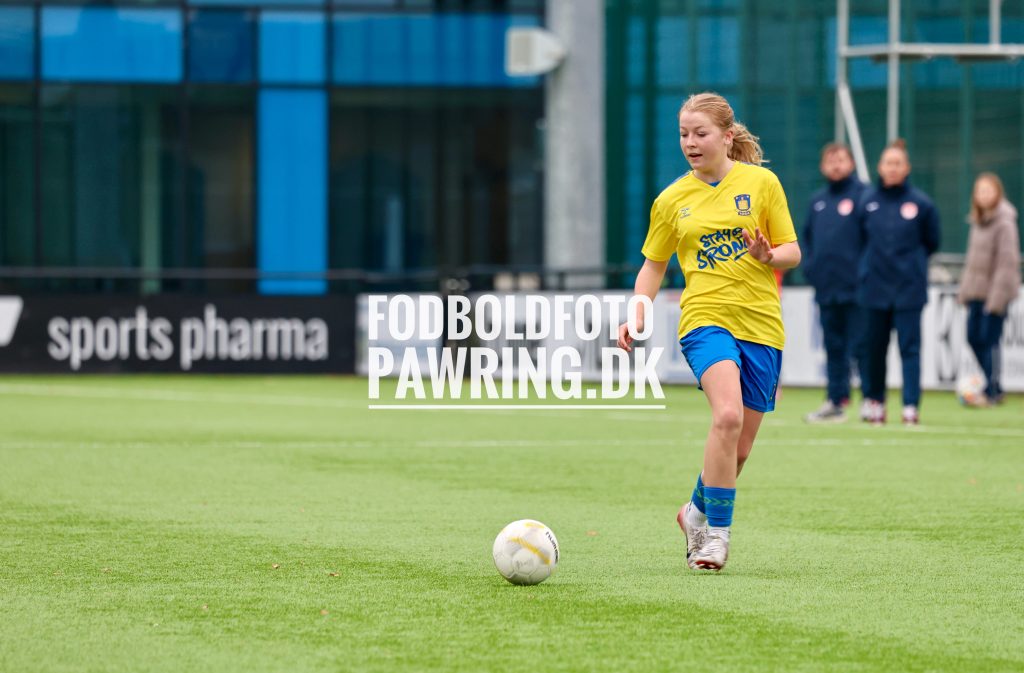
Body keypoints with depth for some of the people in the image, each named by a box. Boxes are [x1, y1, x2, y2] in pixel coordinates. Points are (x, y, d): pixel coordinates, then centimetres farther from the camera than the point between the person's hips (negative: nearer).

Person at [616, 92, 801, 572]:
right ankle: (716, 533, -18)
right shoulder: (672, 199, 7)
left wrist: (768, 256, -16)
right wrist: (637, 316, 2)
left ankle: (698, 511, 35)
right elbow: (654, 263, 16)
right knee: (728, 415, -27)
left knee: (739, 448, 5)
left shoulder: (761, 182, 4)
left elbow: (792, 252, 7)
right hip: (705, 318, -1)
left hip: (761, 325, 1)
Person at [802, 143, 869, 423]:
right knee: (833, 347, 10)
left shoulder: (863, 194, -5)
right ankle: (835, 401, 14)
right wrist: (809, 264, 8)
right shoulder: (817, 200, 16)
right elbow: (807, 235, 23)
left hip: (855, 287, -7)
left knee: (860, 345, -7)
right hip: (826, 288, 7)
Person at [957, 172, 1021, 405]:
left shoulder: (1004, 223, -14)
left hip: (996, 291, -8)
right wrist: (965, 289, 15)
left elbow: (1007, 262, -17)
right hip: (977, 290, 8)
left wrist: (997, 298, -19)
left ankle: (991, 392, 0)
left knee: (989, 340, -7)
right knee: (974, 338, 9)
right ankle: (993, 386, 20)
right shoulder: (978, 221, 11)